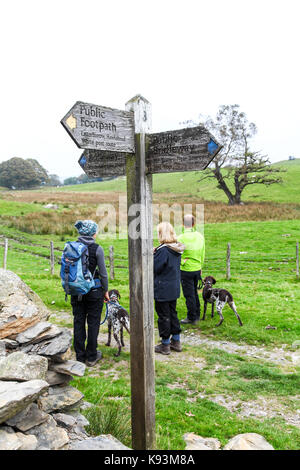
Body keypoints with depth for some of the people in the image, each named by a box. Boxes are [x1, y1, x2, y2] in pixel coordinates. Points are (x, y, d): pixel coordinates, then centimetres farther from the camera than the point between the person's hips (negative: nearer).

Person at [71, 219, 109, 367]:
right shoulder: (97, 249, -11)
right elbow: (103, 273, -7)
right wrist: (105, 290, 5)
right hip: (94, 291, -4)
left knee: (78, 322, 12)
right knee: (93, 323, 7)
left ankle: (80, 356, 21)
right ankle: (91, 357, 16)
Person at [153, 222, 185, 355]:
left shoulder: (163, 250, -22)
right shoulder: (177, 249, 5)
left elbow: (155, 268, -19)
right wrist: (156, 253, 4)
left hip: (162, 290, -8)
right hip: (174, 288, 8)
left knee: (164, 316, 4)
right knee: (173, 314, 19)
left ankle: (165, 345, 16)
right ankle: (176, 341, 29)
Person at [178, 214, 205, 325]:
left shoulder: (181, 238, -19)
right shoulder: (200, 236, 0)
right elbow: (202, 254, 10)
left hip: (186, 270, -6)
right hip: (197, 269, 6)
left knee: (189, 295, 4)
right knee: (194, 292, 20)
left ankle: (192, 318, 14)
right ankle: (197, 315, 30)